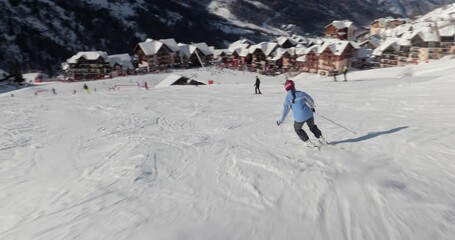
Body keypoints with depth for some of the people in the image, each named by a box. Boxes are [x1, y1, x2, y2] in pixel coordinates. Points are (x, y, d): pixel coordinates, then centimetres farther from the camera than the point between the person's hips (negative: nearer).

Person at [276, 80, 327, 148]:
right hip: (309, 115, 3)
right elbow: (310, 100, 14)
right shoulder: (301, 93, 0)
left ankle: (309, 143, 26)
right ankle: (321, 139, 39)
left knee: (298, 129, 26)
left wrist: (281, 121, 10)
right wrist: (312, 107, 36)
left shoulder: (287, 98, -7)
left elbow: (285, 111, -3)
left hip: (299, 118, -3)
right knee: (312, 126, 31)